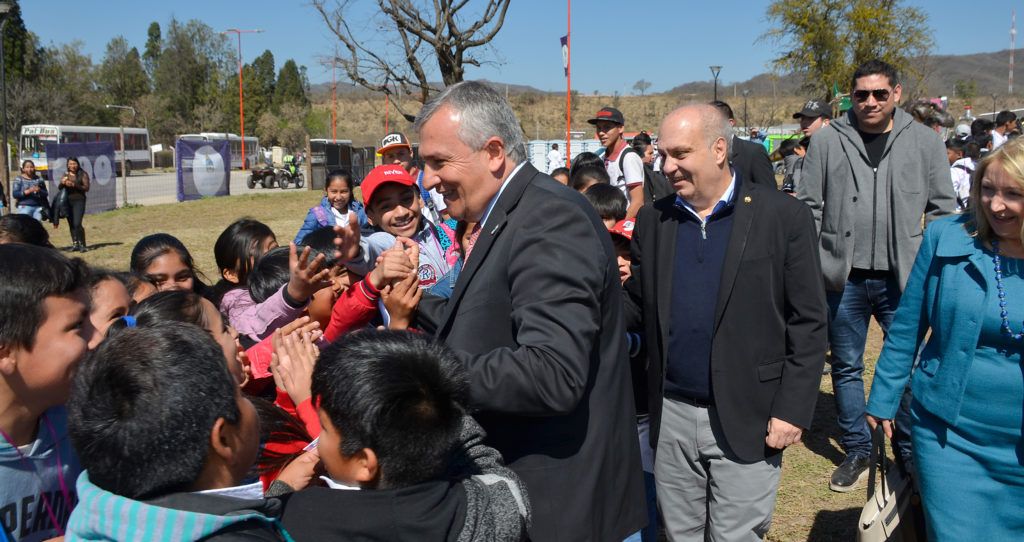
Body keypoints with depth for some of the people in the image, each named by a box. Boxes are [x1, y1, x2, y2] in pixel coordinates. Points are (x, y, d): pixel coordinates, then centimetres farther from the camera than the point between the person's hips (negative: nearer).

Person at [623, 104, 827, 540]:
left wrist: (792, 409, -11)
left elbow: (808, 322, -7)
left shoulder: (784, 216, -7)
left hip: (745, 417, -4)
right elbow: (636, 304, 8)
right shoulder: (653, 220, 5)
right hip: (671, 415, 4)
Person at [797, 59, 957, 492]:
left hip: (904, 278, 0)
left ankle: (911, 453, 25)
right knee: (846, 368, 11)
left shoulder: (925, 142, 2)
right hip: (843, 278, 0)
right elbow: (808, 208, 1)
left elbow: (942, 209, 5)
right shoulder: (826, 142, 0)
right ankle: (857, 451, 26)